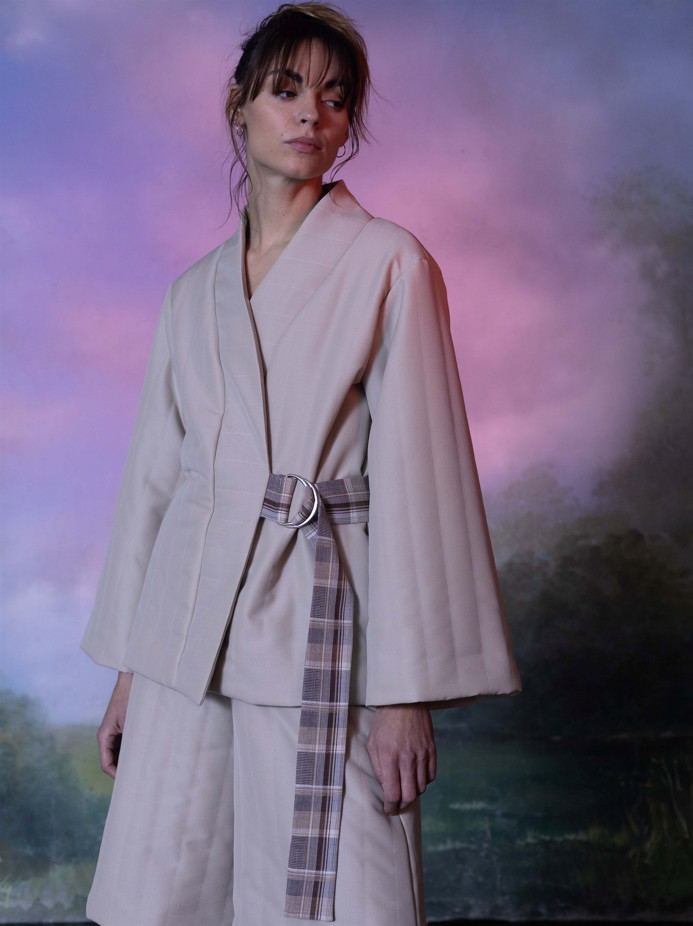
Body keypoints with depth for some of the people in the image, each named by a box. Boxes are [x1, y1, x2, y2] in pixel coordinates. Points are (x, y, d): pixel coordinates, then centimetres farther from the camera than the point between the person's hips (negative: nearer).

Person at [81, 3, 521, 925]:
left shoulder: (389, 263, 0)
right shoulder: (194, 292, 14)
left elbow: (417, 470, -6)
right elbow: (156, 469, 15)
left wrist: (408, 691, -11)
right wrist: (128, 667, 13)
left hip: (321, 619, -4)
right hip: (188, 628, 5)